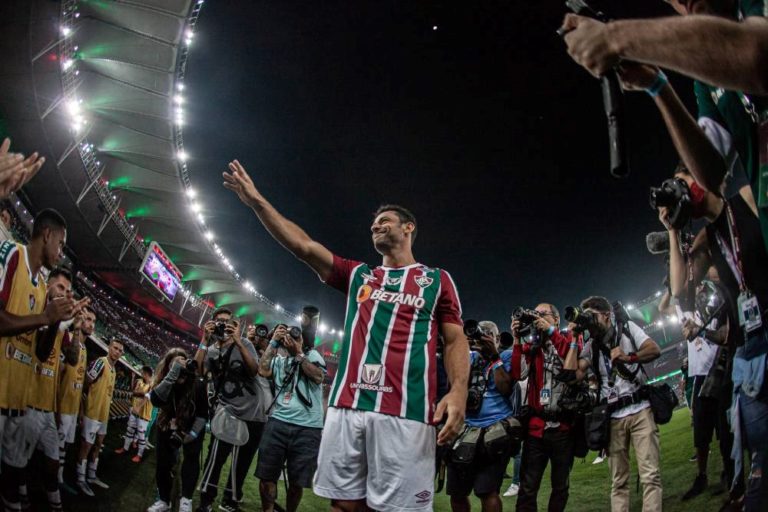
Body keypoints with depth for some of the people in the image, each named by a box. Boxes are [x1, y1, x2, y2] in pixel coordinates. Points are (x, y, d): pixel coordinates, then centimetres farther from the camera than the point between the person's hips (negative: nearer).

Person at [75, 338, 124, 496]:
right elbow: (86, 383, -18)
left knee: (97, 445, 18)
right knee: (86, 445, 0)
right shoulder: (100, 362, -16)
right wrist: (92, 398, -7)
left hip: (103, 413, 9)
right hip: (92, 412, -9)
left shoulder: (113, 369, 13)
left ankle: (92, 477, 30)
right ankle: (81, 480, 10)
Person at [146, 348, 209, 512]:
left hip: (192, 428, -2)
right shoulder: (164, 381, -19)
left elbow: (203, 413, -16)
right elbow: (156, 400, -41)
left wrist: (191, 434, -24)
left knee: (191, 457, -20)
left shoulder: (198, 383, -24)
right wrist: (173, 373, -48)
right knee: (163, 463, 4)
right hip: (168, 428, 3)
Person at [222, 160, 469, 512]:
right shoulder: (357, 276, 21)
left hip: (405, 412, -3)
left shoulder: (437, 280, 13)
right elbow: (303, 246, 13)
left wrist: (459, 390, -12)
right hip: (347, 407, 4)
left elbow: (455, 340, 7)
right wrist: (257, 202, 7)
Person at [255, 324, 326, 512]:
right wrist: (273, 343, 1)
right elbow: (263, 371, -2)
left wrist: (298, 353, -7)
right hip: (278, 423, 2)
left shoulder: (312, 354, 9)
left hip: (308, 428, -2)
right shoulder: (279, 360, 16)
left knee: (296, 481, 5)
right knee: (267, 476, 2)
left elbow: (318, 376, -8)